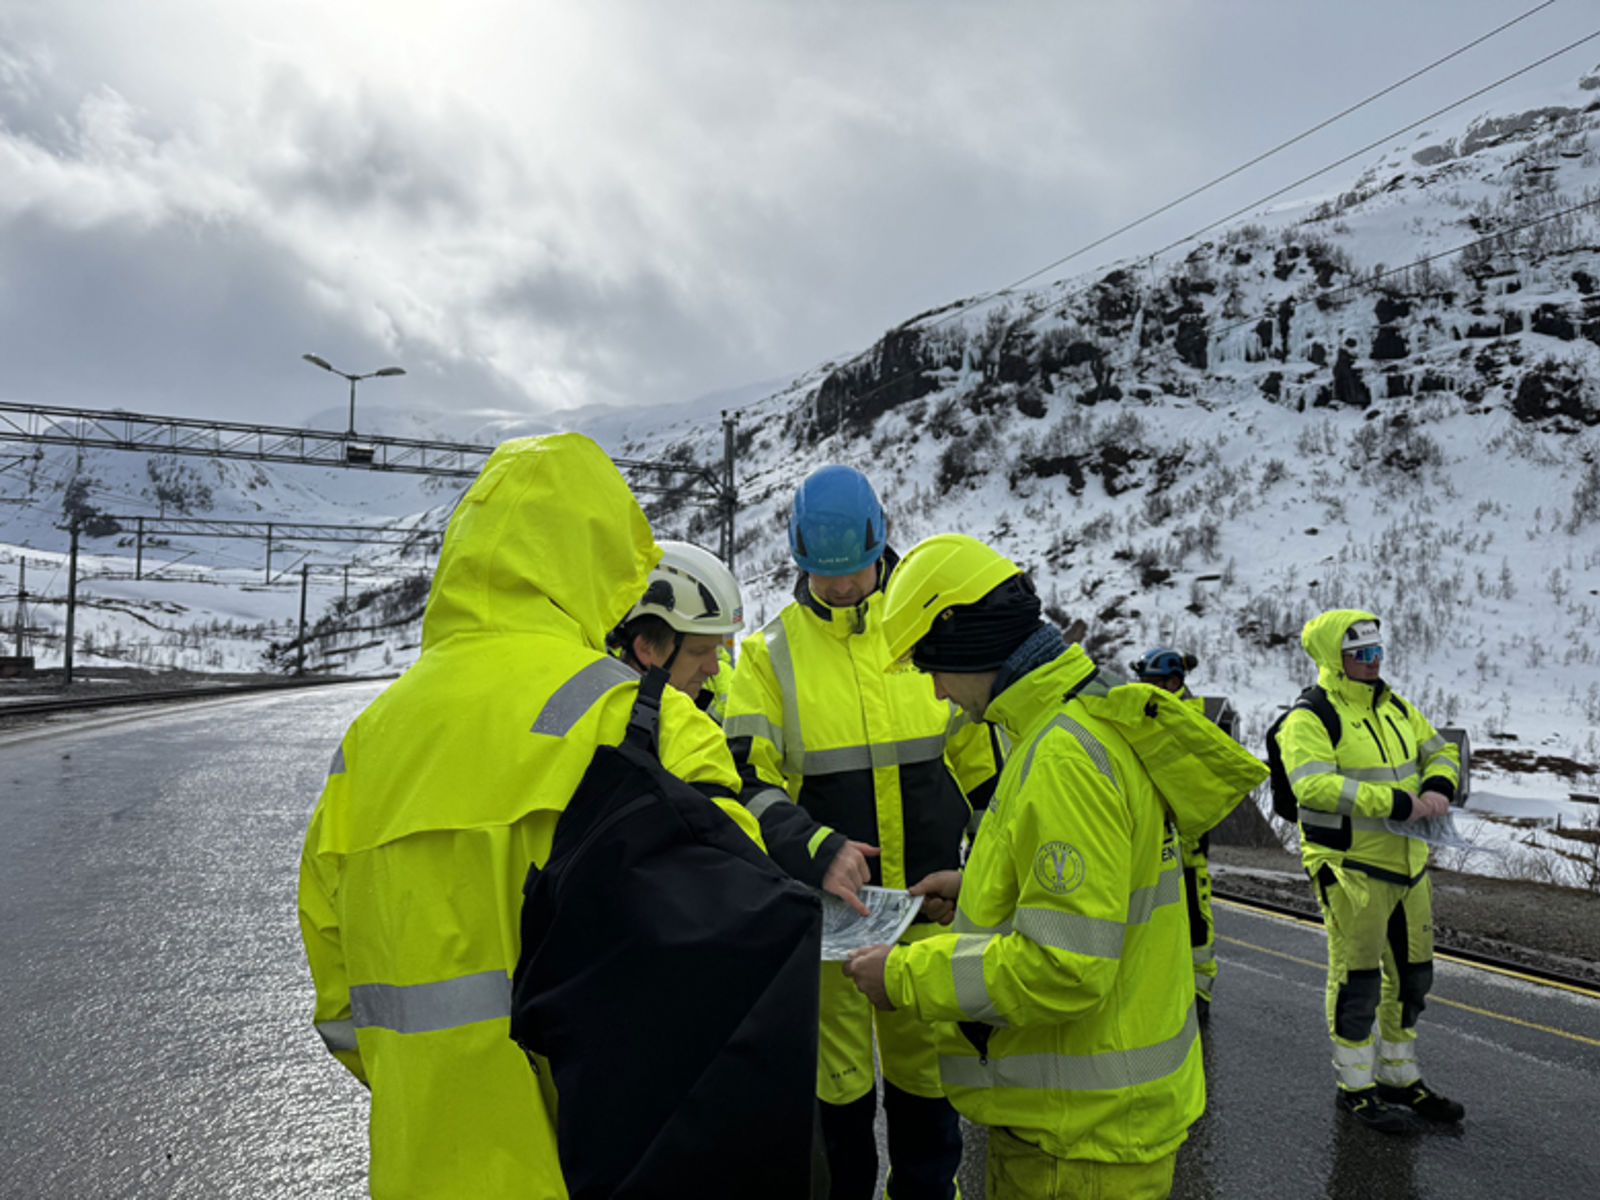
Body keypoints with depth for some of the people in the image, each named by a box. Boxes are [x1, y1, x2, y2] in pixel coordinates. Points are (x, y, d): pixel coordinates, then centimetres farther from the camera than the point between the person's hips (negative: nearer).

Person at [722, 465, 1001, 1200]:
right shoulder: (770, 651, -3)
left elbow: (985, 764, 10)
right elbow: (744, 780, -9)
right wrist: (818, 852, -23)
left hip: (927, 900, 2)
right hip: (820, 906, -1)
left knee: (924, 1067, 16)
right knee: (835, 1076, 11)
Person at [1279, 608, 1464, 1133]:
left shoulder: (1394, 708, 11)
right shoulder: (1309, 720, -15)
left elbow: (1441, 751, 20)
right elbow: (1314, 785, -28)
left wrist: (1437, 788, -4)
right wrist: (1399, 803, -29)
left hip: (1407, 862, 8)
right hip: (1351, 868, -8)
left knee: (1412, 976, 17)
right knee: (1358, 978, 2)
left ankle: (1400, 1077, 34)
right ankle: (1355, 1087, 18)